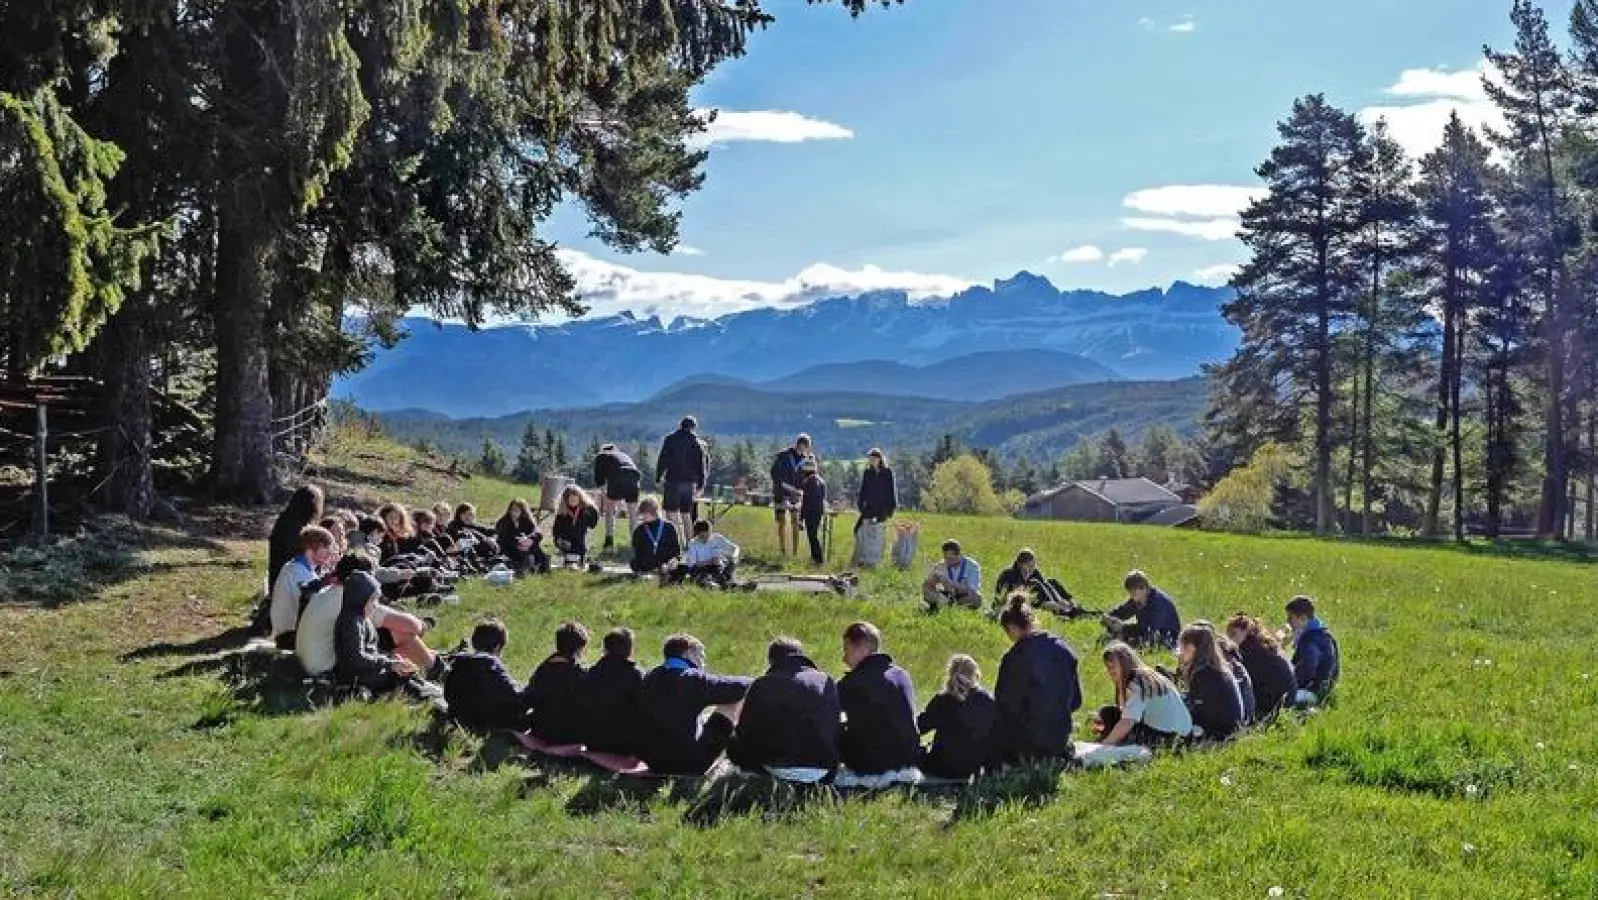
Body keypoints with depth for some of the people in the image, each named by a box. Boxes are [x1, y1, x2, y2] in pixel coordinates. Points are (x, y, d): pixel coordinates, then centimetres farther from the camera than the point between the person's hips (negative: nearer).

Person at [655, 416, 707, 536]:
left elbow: (662, 460, -2)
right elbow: (701, 466, 8)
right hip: (690, 483, 4)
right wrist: (700, 485, 14)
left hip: (673, 481, -4)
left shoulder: (670, 439, 1)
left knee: (672, 513, -5)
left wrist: (658, 479, 2)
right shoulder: (698, 443, 7)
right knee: (686, 514, 12)